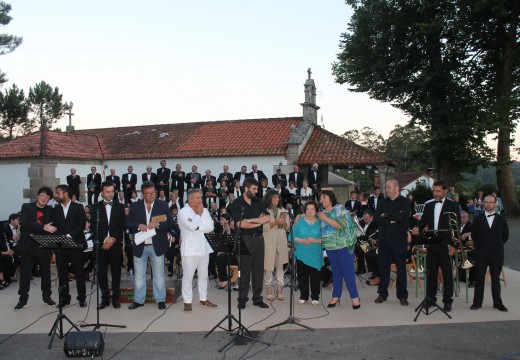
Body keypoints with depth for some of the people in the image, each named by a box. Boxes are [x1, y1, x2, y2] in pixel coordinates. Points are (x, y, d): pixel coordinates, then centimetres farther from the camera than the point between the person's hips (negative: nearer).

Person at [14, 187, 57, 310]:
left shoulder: (50, 210, 6)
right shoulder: (26, 207, 2)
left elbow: (52, 227, 1)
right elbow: (24, 222, -14)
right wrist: (43, 227, -24)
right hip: (27, 245, -1)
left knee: (45, 273, 9)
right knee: (25, 273, 4)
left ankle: (47, 296, 23)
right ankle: (23, 299, 15)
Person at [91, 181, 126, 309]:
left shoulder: (120, 207, 7)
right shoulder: (96, 207, 6)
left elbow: (122, 226, 3)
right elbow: (94, 226, 0)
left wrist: (113, 239, -10)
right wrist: (104, 240, -10)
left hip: (116, 244, 0)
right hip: (101, 244, 0)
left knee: (116, 273, 3)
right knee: (102, 273, 2)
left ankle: (115, 298, 13)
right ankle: (105, 298, 12)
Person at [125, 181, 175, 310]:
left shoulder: (163, 205, 0)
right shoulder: (135, 206, 4)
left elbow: (170, 223, -5)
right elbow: (127, 222, 0)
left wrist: (157, 224, -22)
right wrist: (138, 226, -19)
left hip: (157, 246, -1)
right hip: (140, 246, 2)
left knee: (159, 275, 8)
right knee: (138, 275, 10)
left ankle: (160, 299, 19)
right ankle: (138, 300, 23)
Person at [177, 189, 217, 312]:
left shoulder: (205, 211, 9)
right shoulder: (183, 212, -7)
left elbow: (211, 227, -2)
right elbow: (192, 226, -22)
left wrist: (198, 227, -13)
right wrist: (199, 214, -10)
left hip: (204, 248, 6)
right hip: (190, 249, -5)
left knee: (203, 275, 13)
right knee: (188, 277, 0)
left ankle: (203, 299, 24)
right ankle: (187, 302, 9)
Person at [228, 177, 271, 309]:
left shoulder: (258, 202, 8)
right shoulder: (236, 204, -6)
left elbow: (268, 218, -2)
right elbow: (240, 224, -17)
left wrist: (251, 220, -15)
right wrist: (259, 222, -9)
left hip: (259, 238, 5)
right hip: (245, 240, -4)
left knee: (258, 270, 8)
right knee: (244, 271, 3)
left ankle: (258, 298, 17)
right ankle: (242, 299, 13)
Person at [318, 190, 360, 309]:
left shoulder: (339, 208, -6)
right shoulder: (322, 213, 10)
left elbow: (341, 225, -19)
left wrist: (325, 218, -18)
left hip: (343, 246, -5)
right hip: (330, 247, 5)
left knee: (348, 271, -4)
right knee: (336, 272, 11)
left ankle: (355, 297, 5)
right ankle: (336, 297, 17)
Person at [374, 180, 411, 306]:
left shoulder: (405, 202, -1)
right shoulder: (382, 202, 10)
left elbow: (400, 217, -18)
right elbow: (377, 218, -2)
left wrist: (386, 216, -6)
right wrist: (391, 220, -13)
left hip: (399, 239, -3)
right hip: (383, 238, 4)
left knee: (401, 267, 2)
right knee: (383, 266, 8)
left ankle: (402, 295, 11)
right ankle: (382, 293, 18)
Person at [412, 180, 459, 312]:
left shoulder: (453, 205, -3)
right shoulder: (428, 204, 9)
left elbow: (457, 226, -5)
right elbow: (424, 220, 12)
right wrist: (418, 228, -11)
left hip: (446, 245, -4)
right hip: (431, 244, 4)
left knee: (447, 273, 4)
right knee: (431, 272, 9)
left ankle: (447, 301, 13)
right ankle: (430, 299, 19)